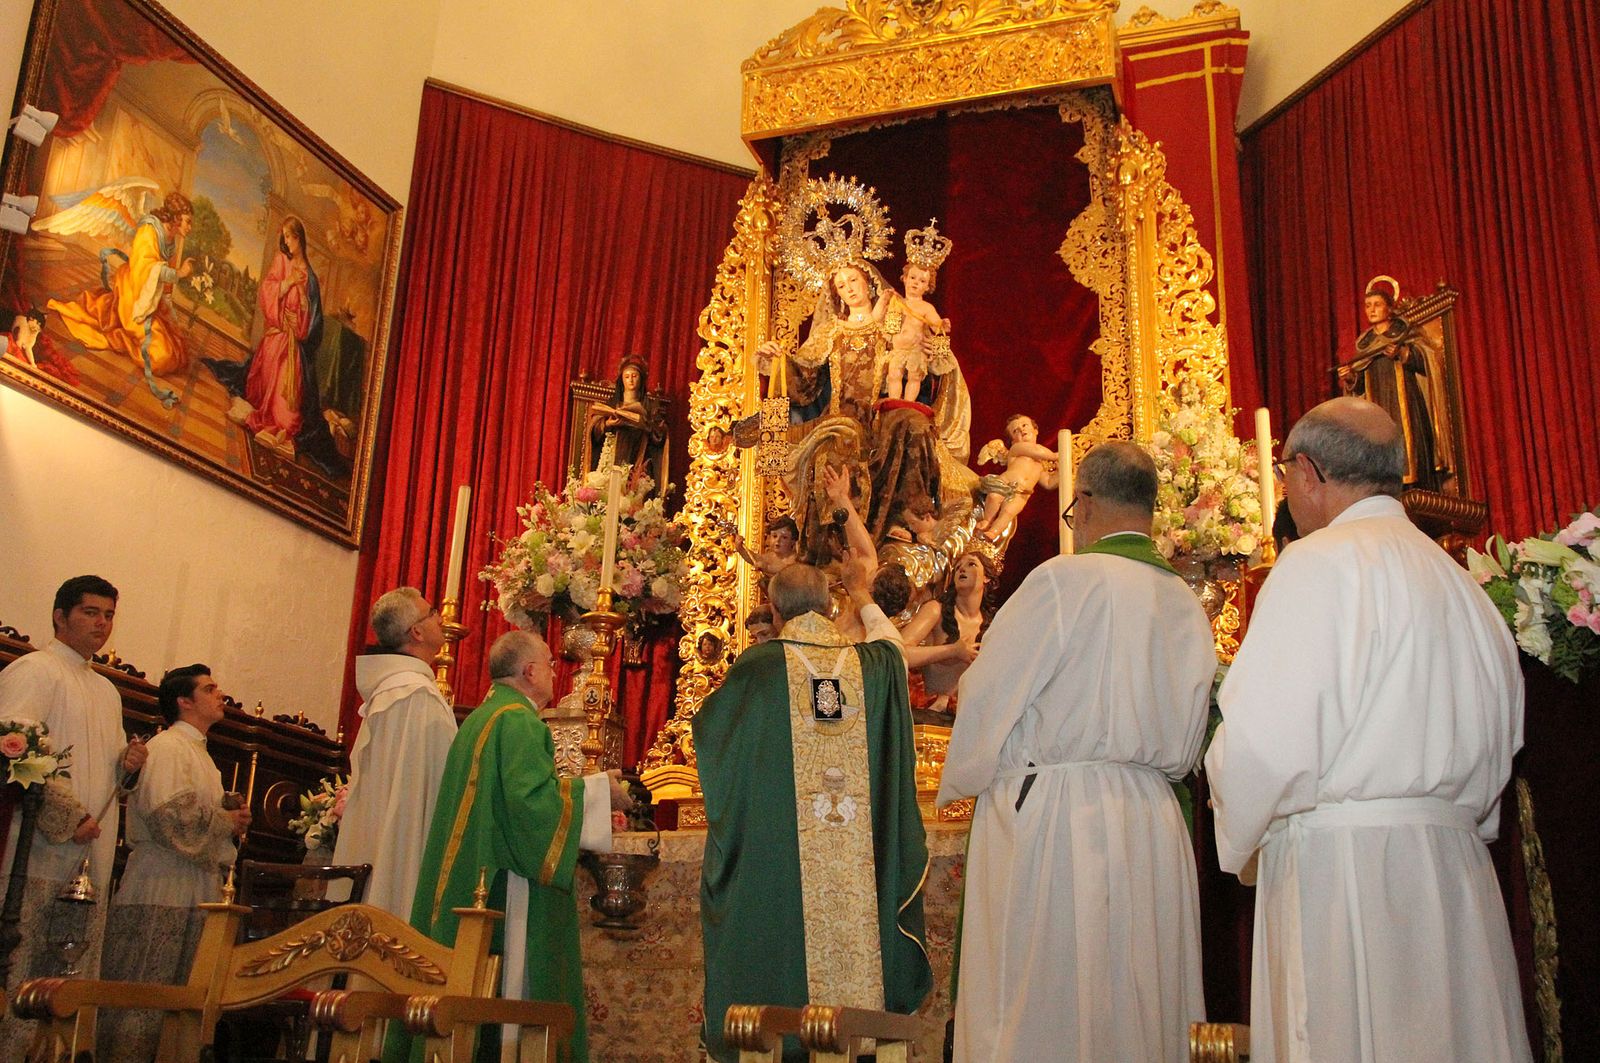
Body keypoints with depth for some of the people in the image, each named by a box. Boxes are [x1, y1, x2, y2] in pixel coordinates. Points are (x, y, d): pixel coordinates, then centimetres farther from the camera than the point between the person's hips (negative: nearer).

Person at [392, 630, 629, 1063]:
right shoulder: (520, 721, -12)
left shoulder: (477, 721, 19)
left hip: (465, 884, 10)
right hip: (507, 885, -10)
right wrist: (597, 791, -12)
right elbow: (530, 800, -23)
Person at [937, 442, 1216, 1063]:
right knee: (1142, 1005, 14)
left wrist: (958, 785, 7)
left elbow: (988, 695, -8)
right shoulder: (1185, 600, 7)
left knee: (1037, 1007, 2)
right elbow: (1189, 737, 14)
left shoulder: (1065, 579, -11)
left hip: (1052, 816, -6)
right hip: (1152, 819, 7)